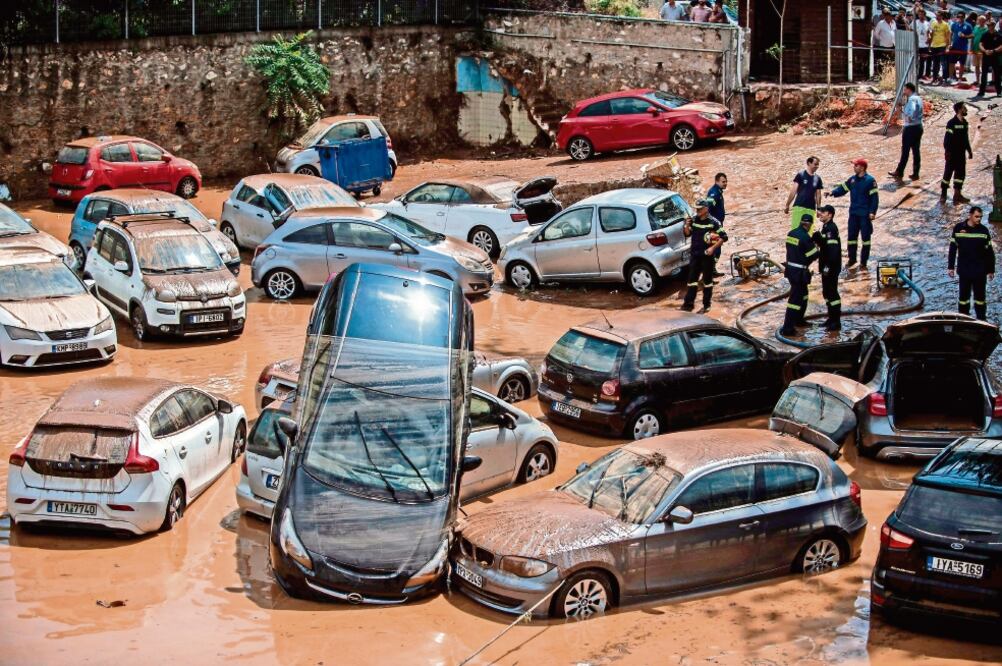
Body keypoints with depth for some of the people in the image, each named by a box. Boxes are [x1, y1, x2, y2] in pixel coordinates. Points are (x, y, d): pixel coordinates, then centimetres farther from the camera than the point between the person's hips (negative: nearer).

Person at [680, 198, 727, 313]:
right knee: (692, 280, 4)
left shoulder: (713, 222, -10)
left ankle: (706, 305, 14)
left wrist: (713, 248, -17)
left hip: (707, 255, -5)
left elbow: (724, 237, -9)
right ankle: (688, 304, 7)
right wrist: (687, 226, -7)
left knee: (707, 281, 6)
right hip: (695, 254, 5)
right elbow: (687, 234, 13)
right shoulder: (694, 220, 5)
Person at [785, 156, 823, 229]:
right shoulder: (801, 175, 0)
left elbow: (818, 195, 16)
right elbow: (793, 191, -1)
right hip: (798, 206, -3)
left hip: (811, 209, 3)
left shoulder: (817, 179, 11)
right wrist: (787, 205, -3)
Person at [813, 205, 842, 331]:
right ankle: (831, 318, 27)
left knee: (832, 292, -6)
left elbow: (833, 248, -25)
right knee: (827, 292, 17)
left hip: (831, 267, -10)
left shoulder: (831, 228, -19)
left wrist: (828, 266, -25)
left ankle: (836, 322, -1)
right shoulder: (826, 227, 13)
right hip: (826, 266, 10)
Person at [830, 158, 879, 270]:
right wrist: (833, 192, -8)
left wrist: (872, 212, -18)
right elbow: (843, 189, 12)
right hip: (853, 213, 6)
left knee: (865, 237, 1)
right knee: (852, 236, 10)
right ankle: (852, 259, 24)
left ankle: (863, 262, 8)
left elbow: (874, 197, -13)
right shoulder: (852, 179, 7)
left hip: (865, 214, -6)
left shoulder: (870, 180, -12)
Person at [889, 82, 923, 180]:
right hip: (918, 127, 9)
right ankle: (915, 173, 11)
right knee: (916, 151, 9)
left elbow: (912, 112, -33)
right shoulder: (918, 98, 13)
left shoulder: (911, 100, -17)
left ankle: (899, 173, 8)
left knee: (905, 151, 0)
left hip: (910, 128, -9)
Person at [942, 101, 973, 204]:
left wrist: (969, 150, 19)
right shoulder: (952, 123, -14)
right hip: (952, 153, -8)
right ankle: (943, 194, 12)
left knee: (960, 173, 9)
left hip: (961, 153, 8)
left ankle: (957, 195, 16)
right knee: (948, 172, 1)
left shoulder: (964, 122, 9)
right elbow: (947, 138, -16)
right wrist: (947, 151, -20)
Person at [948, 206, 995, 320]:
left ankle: (981, 319, 15)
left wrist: (991, 269, 3)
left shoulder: (984, 230, -2)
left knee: (980, 296, 6)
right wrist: (950, 267, 3)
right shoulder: (959, 228, -2)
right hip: (964, 270, 0)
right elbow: (953, 248, 4)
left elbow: (989, 252, 3)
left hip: (980, 271, 0)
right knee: (963, 295, 8)